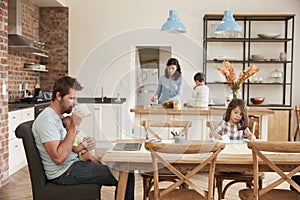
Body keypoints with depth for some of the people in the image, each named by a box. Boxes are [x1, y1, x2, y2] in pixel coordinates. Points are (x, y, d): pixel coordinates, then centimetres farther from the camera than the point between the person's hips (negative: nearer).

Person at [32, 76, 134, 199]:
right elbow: (59, 158, -27)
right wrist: (73, 127, -25)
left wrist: (86, 144, -4)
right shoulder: (47, 120, -19)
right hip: (64, 173, -10)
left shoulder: (60, 116, 13)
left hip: (74, 163, 10)